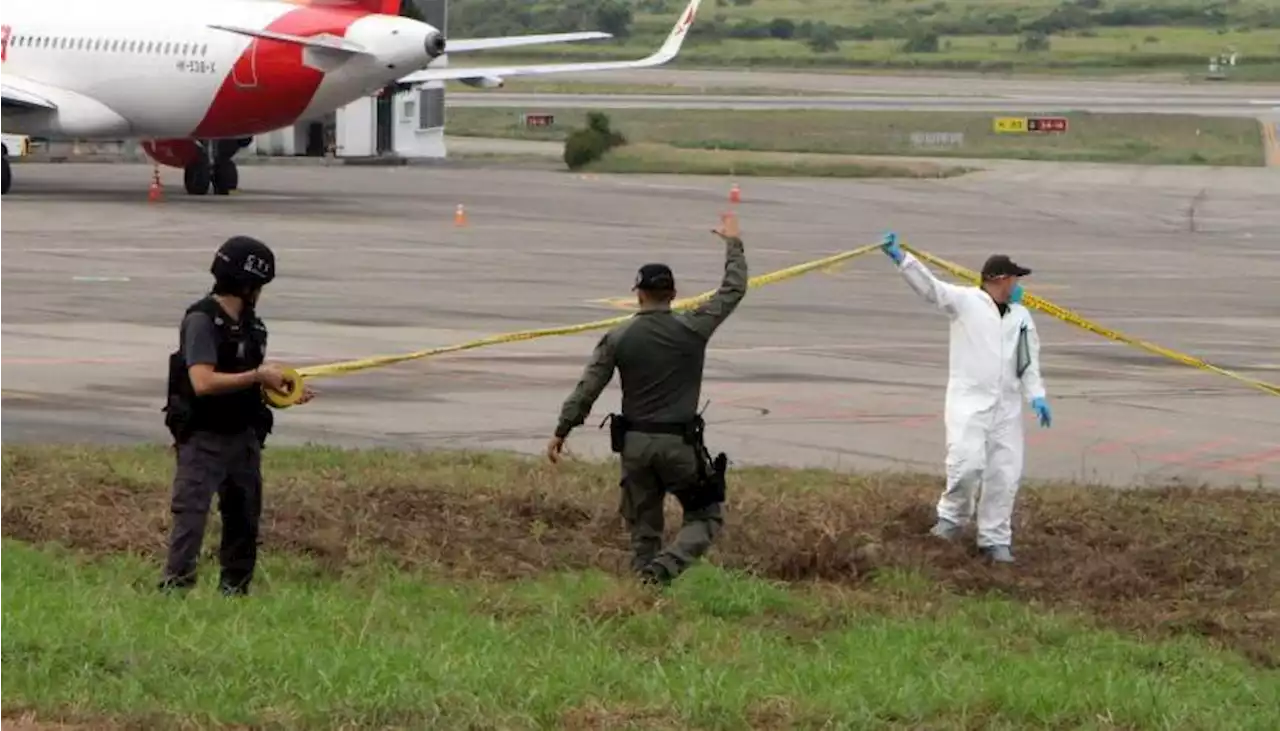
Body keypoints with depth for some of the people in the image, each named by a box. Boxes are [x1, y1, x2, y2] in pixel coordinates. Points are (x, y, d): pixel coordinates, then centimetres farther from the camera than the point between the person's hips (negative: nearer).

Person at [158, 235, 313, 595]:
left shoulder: (250, 324, 11)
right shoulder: (202, 320, -15)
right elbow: (203, 382, -25)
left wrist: (283, 391, 3)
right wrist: (258, 376, -19)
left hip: (244, 436, 8)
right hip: (203, 440, -8)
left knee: (244, 518, 13)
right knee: (190, 515, -13)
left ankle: (235, 591, 24)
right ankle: (174, 589, -16)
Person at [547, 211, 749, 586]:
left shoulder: (618, 339, -1)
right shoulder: (692, 329, -4)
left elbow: (587, 389, 0)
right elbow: (733, 289, 8)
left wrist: (561, 431, 9)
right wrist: (732, 244, 22)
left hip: (635, 444, 2)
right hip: (680, 443, -2)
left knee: (643, 529, 14)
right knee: (706, 517, 6)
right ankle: (664, 568, -17)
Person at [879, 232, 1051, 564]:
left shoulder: (1021, 317, 15)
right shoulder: (965, 301, -1)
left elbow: (1029, 362, 15)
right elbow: (929, 285, -13)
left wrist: (1037, 396, -1)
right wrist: (899, 257, -27)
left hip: (1006, 406, 5)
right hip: (968, 400, -5)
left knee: (1004, 474, 2)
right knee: (967, 463, -20)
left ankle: (995, 540, 13)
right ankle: (952, 517, 6)